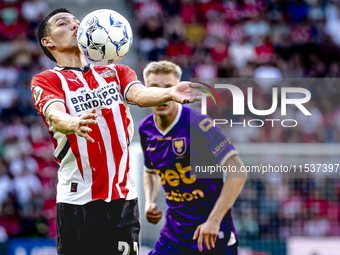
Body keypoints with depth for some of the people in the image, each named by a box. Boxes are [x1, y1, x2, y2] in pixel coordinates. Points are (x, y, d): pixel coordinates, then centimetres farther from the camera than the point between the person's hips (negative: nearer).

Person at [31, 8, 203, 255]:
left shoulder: (116, 72, 16)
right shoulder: (46, 80, 3)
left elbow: (139, 94, -5)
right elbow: (55, 116, -17)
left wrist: (169, 93, -28)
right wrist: (74, 124, -41)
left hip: (123, 197, 3)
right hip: (77, 199, -3)